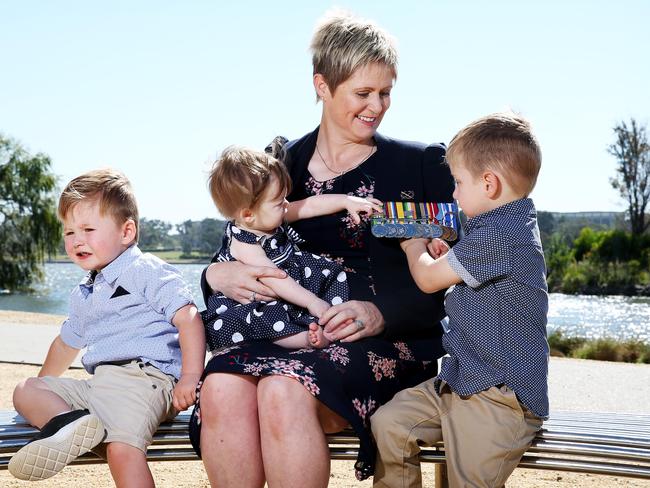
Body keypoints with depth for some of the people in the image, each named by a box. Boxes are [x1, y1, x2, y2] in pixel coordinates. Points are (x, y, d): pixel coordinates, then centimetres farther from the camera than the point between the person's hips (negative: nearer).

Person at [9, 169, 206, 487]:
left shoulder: (145, 272, -3)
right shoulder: (83, 295, 24)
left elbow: (188, 317, -14)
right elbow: (67, 342, 41)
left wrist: (190, 377, -22)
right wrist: (43, 384, 43)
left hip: (142, 378, -9)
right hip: (96, 384, 10)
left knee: (123, 448, -34)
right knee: (25, 392, 8)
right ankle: (70, 422, -23)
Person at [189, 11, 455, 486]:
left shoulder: (422, 165, 5)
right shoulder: (283, 165, 12)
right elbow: (240, 245, 17)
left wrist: (382, 314, -16)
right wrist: (217, 275, -8)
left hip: (392, 341, -3)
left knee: (285, 390, -34)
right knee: (221, 388, -30)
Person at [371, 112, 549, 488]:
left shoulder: (498, 235, -21)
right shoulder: (510, 226, 13)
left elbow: (428, 279, -9)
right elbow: (448, 272, 29)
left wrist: (415, 248, 12)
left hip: (498, 397, -10)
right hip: (460, 380, 10)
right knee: (388, 424, 0)